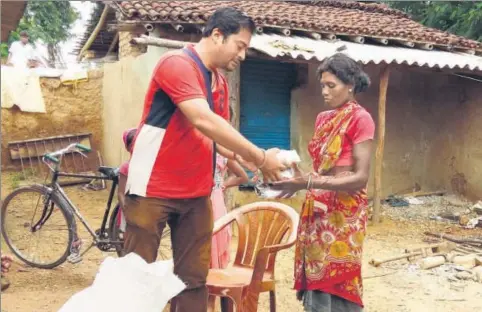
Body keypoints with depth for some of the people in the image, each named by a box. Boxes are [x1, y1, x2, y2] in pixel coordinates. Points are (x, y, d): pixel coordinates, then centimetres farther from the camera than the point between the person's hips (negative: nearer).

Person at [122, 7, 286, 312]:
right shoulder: (177, 64, -14)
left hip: (196, 194, 8)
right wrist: (260, 157, -22)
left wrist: (252, 161, -8)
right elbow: (203, 121, -26)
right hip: (153, 189, -7)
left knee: (194, 278, 7)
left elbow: (217, 135, 11)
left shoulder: (220, 82, 12)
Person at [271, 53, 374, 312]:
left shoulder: (360, 119, -8)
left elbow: (360, 177, -15)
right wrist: (296, 177, -3)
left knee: (337, 283, -4)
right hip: (317, 211, 7)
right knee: (316, 278, 8)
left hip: (343, 214, -7)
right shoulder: (322, 119, 14)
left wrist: (309, 183, -24)